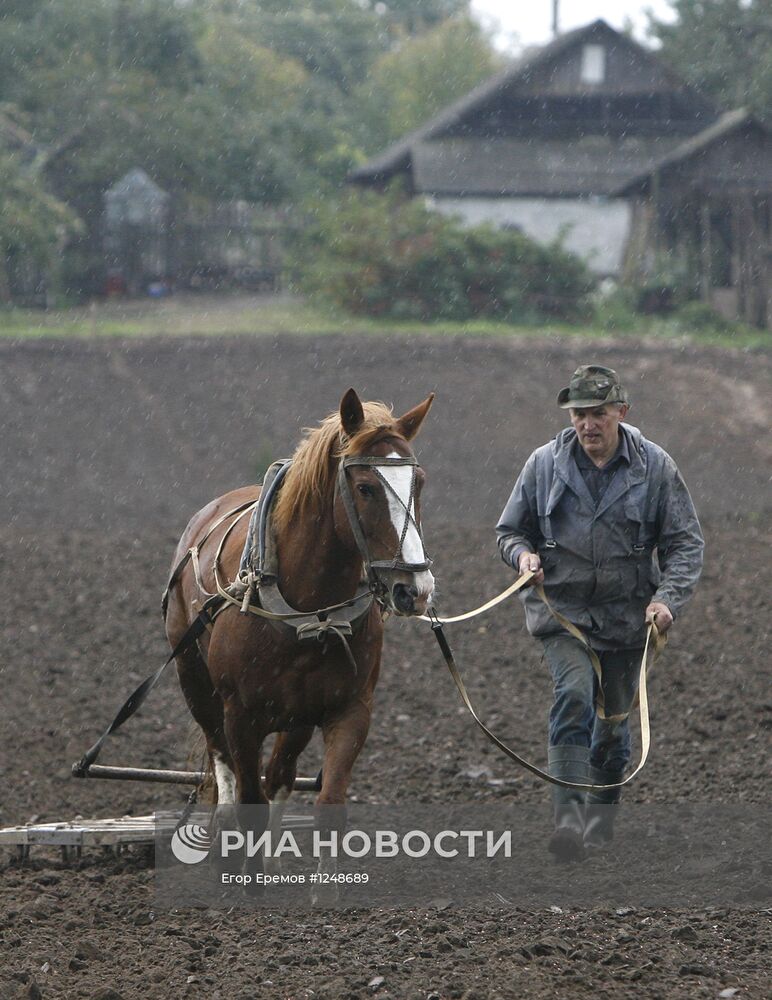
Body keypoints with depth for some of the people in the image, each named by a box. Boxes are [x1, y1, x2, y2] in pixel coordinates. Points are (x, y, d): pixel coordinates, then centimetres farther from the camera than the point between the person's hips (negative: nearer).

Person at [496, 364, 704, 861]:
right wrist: (523, 553, -14)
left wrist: (668, 597, -16)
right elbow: (509, 529, 9)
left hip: (626, 614, 1)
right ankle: (569, 815, -30)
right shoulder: (546, 464, -2)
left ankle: (602, 817, 30)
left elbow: (686, 543, -1)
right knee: (574, 695, -23)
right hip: (561, 608, -1)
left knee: (614, 719, 10)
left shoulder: (655, 467, -3)